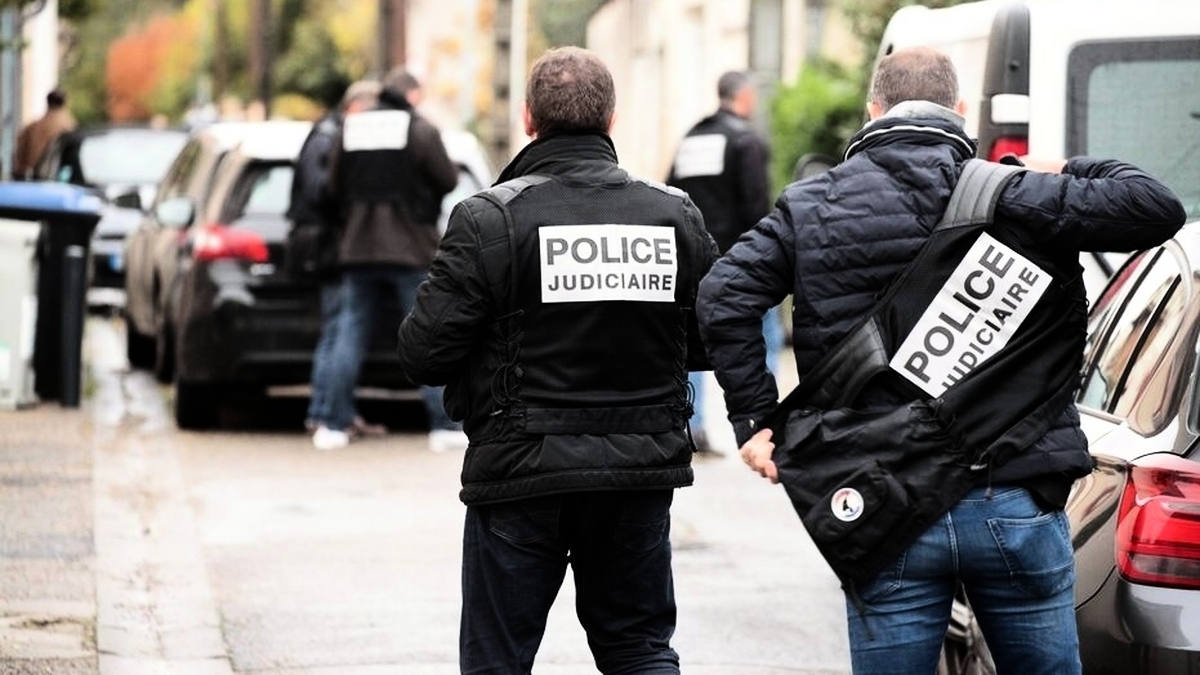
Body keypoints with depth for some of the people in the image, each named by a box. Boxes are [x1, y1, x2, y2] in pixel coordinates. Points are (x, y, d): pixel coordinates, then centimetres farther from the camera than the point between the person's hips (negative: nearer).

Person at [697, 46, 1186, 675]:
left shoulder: (811, 207, 3)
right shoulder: (1016, 197, -1)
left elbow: (724, 296, -6)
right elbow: (1156, 208, -4)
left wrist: (754, 420, 0)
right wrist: (1072, 176, 13)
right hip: (1017, 510, 0)